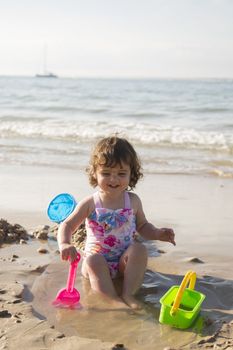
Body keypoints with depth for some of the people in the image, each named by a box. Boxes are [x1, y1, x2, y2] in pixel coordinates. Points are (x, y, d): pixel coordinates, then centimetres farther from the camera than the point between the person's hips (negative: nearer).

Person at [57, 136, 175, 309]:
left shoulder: (132, 201, -1)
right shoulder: (90, 204, -8)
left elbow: (142, 226, 13)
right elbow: (67, 225, -7)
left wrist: (158, 234, -8)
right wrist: (64, 244, -28)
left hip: (124, 261, 2)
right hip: (97, 259, -1)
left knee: (139, 249, -26)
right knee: (93, 261, -32)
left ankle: (128, 294, -27)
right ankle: (114, 299, -34)